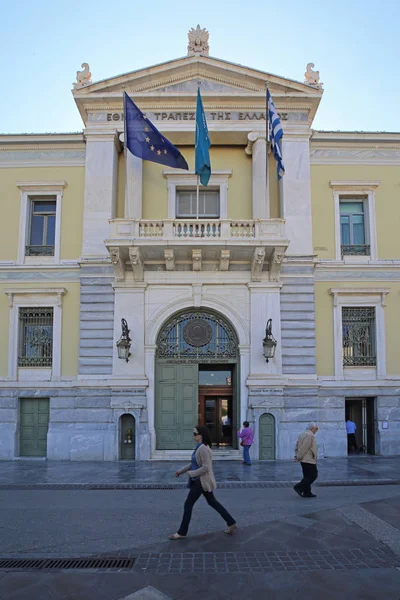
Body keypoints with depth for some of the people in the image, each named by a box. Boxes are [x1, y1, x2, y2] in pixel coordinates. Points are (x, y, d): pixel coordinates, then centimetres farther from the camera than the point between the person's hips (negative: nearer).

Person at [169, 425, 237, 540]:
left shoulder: (203, 449, -24)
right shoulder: (200, 447, 8)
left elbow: (206, 468, -26)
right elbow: (194, 463, 18)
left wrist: (191, 474, -19)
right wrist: (182, 471, 14)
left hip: (201, 481, -10)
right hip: (201, 480, 10)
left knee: (188, 505, -1)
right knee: (212, 502, 18)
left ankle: (182, 532, 10)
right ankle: (231, 523, 24)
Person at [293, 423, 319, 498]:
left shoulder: (302, 434, 17)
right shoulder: (309, 435, -15)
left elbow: (297, 447, 16)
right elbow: (304, 448, -21)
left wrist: (297, 456, 7)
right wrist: (299, 457, -15)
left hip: (304, 460, 10)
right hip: (309, 460, -10)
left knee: (307, 476, 12)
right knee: (313, 475, -5)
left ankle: (307, 493, 12)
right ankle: (299, 487, -9)